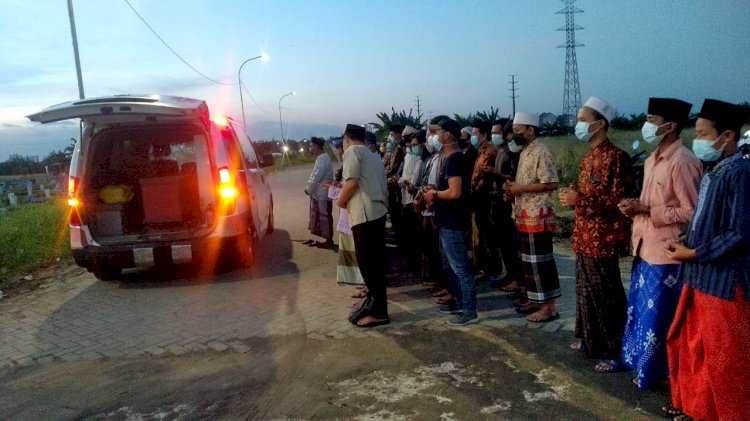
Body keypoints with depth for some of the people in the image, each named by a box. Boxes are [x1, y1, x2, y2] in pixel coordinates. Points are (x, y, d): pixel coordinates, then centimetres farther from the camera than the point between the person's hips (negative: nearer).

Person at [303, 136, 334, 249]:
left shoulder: (323, 159, -19)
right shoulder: (320, 158, 14)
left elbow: (316, 178, -22)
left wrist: (308, 189, -10)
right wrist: (308, 187, 8)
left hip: (322, 195, -10)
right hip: (318, 194, 10)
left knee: (324, 218, -2)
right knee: (318, 217, 16)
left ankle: (329, 241, 7)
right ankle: (318, 239, 25)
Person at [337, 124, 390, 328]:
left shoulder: (352, 151, -3)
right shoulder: (373, 156, 24)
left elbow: (352, 182, -16)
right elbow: (384, 188, 23)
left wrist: (340, 200, -2)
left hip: (364, 214, -9)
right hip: (378, 212, 9)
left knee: (367, 262, -4)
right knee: (375, 261, 15)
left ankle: (378, 312, 0)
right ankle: (374, 301, 26)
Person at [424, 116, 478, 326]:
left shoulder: (454, 159, -18)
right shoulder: (451, 158, 14)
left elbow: (455, 192, -27)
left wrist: (434, 194, -12)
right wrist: (435, 192, 9)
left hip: (453, 224, -11)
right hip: (448, 222, 11)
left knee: (460, 268, -4)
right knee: (450, 265, 19)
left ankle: (469, 312, 3)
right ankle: (458, 302, 30)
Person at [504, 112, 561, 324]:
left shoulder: (541, 152, -14)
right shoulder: (524, 152, 15)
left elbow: (551, 183, -21)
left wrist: (521, 188, -19)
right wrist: (514, 187, 5)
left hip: (539, 215, -10)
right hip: (525, 215, 10)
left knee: (541, 260, -5)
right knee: (529, 259, 14)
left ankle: (549, 306, 3)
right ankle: (535, 299, 25)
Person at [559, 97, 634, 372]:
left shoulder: (615, 157, -15)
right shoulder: (589, 157, 14)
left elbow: (620, 201, -21)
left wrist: (579, 199, -20)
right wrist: (572, 197, 4)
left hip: (603, 240, -9)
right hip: (584, 237, 9)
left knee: (607, 296, -1)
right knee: (587, 292, 18)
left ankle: (615, 352, 9)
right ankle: (590, 340, 32)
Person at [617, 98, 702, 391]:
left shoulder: (682, 162, -18)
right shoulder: (653, 160, 12)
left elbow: (692, 212, -19)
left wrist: (647, 210, -21)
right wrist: (636, 208, 2)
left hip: (666, 253, -9)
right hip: (646, 248, 9)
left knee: (660, 316, 4)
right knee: (642, 311, 18)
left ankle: (663, 373, 20)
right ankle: (644, 366, 33)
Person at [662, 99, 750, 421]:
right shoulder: (711, 171, 8)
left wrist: (693, 254, -15)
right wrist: (688, 249, 1)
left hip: (724, 281, -9)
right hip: (700, 277, 9)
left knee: (723, 358, 6)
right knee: (689, 345, 19)